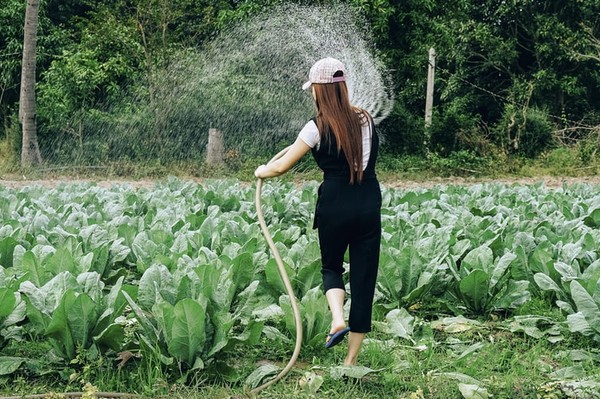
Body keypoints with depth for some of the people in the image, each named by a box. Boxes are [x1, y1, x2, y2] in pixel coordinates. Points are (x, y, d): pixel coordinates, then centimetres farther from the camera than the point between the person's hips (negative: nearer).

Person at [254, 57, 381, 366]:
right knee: (364, 275, 7)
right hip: (369, 204, 3)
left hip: (335, 206, -3)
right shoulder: (365, 119, 5)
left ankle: (338, 320, -5)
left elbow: (281, 167, -1)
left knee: (331, 266, 22)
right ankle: (351, 360, 12)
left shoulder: (318, 128, -7)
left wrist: (261, 172, 20)